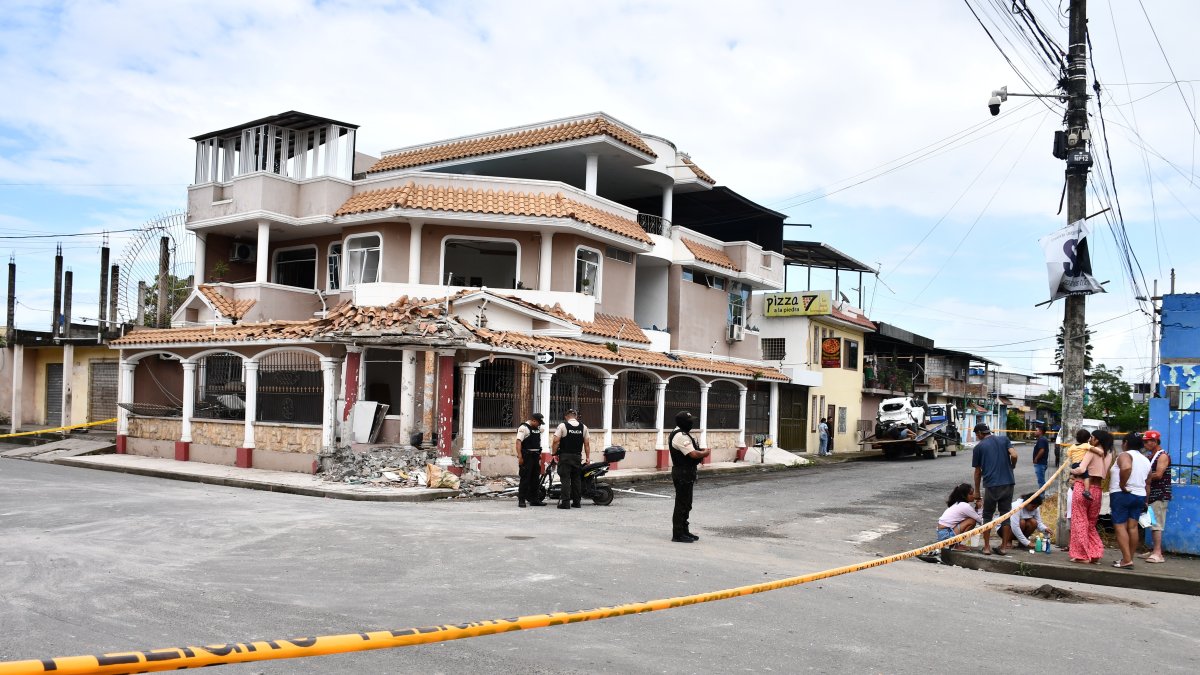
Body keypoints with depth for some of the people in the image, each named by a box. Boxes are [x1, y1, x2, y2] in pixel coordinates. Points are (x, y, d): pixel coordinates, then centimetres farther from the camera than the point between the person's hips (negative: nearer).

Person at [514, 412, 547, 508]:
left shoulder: (538, 429, 17)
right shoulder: (523, 428, -10)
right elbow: (518, 442, -17)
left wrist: (540, 455, 20)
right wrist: (520, 456, -24)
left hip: (535, 456, 8)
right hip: (526, 457, -8)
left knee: (534, 479, 11)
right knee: (525, 479, -7)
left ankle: (534, 499, 18)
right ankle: (521, 500, -3)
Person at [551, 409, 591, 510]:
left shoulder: (562, 426, -5)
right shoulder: (583, 427, 6)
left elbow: (556, 441, -11)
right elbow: (587, 443, 5)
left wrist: (555, 453, -2)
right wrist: (588, 456, 10)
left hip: (565, 456, -3)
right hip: (577, 456, 4)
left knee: (565, 479, -3)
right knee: (577, 479, 12)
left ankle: (565, 502, -9)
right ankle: (577, 501, 14)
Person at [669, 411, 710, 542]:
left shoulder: (681, 434, 14)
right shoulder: (681, 436, -21)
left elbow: (691, 452, 23)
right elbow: (693, 454, -27)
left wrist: (700, 454, 6)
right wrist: (705, 453, -8)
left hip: (685, 473, 11)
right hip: (683, 474, -11)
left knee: (685, 504, 17)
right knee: (682, 504, -5)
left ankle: (684, 531, 25)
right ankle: (678, 534, 1)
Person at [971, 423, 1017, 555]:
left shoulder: (979, 447, 5)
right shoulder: (1004, 440, 11)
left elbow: (977, 472, 8)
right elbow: (1014, 455, -7)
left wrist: (977, 492, 16)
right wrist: (1012, 467, 15)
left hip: (991, 485, -2)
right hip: (1008, 483, 3)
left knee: (987, 516, 9)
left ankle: (987, 547, 8)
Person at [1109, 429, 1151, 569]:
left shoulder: (1124, 455, -9)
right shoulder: (1146, 460, 16)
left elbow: (1126, 468, -32)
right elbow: (1147, 482, 20)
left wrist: (1122, 485, -22)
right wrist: (1145, 501, 25)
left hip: (1121, 495, -7)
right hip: (1139, 495, 7)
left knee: (1120, 526, -6)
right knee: (1133, 527, 10)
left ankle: (1126, 560, -12)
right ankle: (1129, 558, 15)